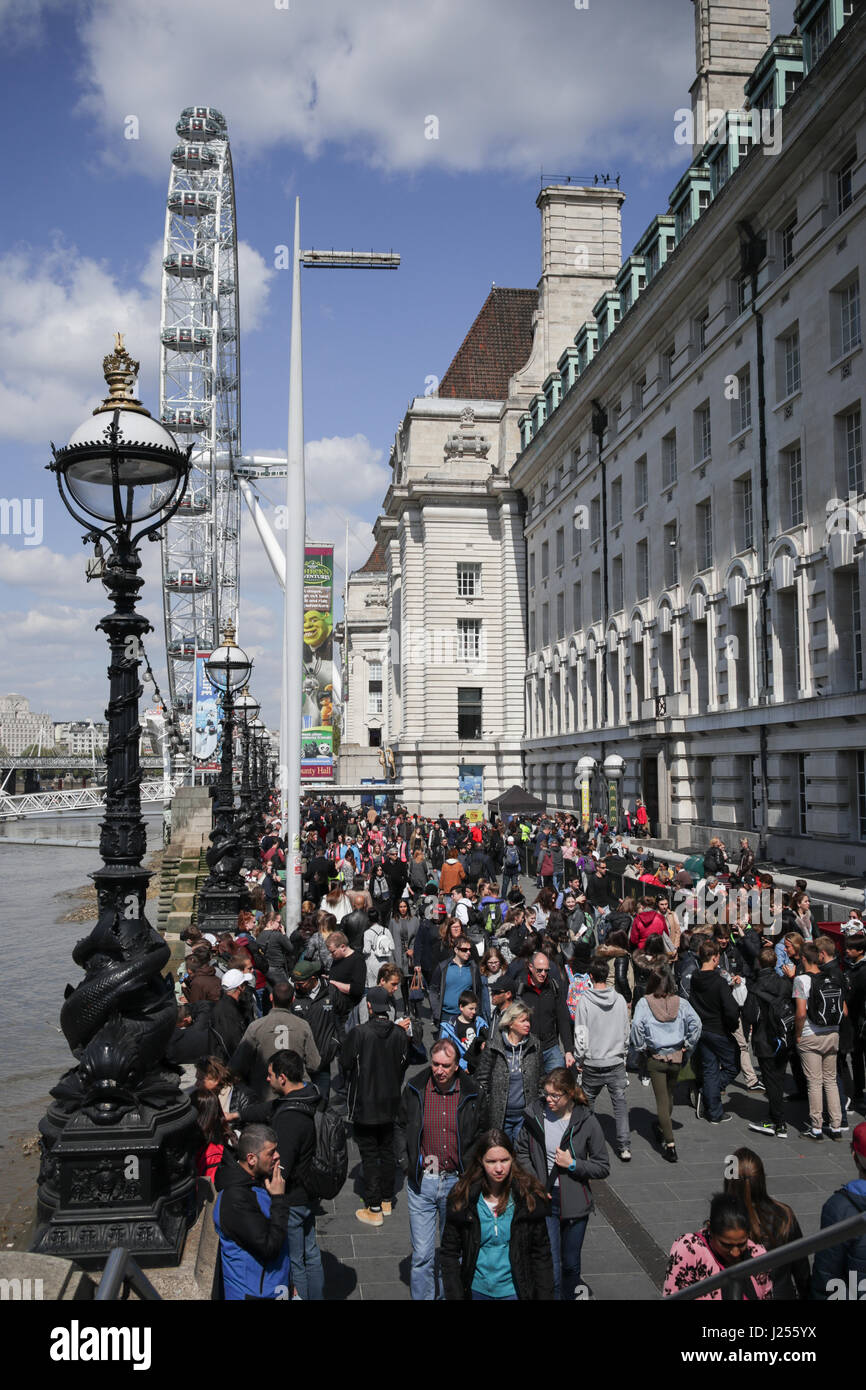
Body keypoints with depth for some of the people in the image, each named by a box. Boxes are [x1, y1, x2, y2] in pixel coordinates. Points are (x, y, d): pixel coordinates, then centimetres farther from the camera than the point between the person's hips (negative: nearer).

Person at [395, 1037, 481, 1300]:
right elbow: (400, 1127, 10)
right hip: (421, 1182, -1)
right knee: (422, 1254, 1)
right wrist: (405, 1162, 2)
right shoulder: (415, 1089, -4)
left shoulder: (471, 1094, -5)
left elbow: (480, 1136, 9)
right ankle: (422, 1298, 14)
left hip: (457, 1181, 1)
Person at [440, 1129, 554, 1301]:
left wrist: (545, 1296, -6)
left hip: (515, 1291, -1)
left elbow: (542, 1254, -3)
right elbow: (450, 1251, -3)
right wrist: (455, 1295, -8)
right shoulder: (462, 1198, -9)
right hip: (476, 1291, 1)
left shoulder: (530, 1196, -9)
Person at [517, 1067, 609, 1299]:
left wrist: (573, 1164, -16)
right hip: (544, 1201, 0)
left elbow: (603, 1167, -3)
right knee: (550, 1269, -4)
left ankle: (571, 1293, 43)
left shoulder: (586, 1122, -10)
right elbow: (522, 1153, 6)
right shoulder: (534, 1115, -7)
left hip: (574, 1203, 0)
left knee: (570, 1264, 17)